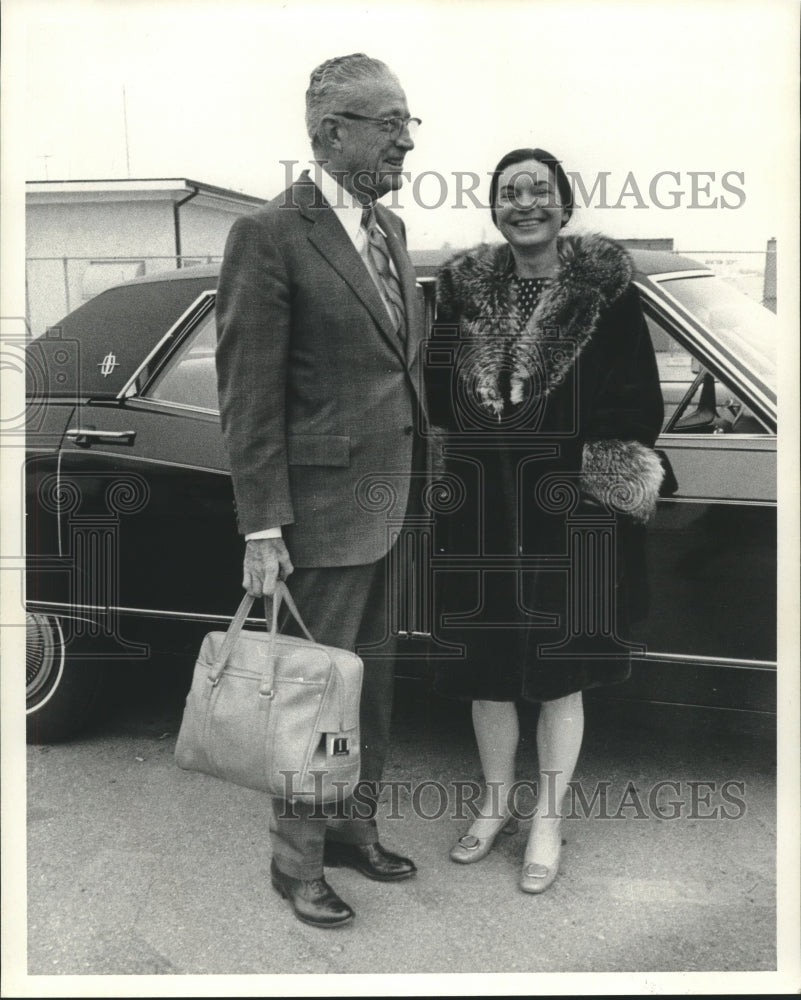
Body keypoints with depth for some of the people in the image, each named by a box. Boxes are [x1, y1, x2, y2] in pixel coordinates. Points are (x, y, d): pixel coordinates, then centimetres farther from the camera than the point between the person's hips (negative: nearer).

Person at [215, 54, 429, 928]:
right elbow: (247, 396, -14)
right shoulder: (269, 236, -13)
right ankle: (296, 861, 24)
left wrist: (419, 481, 13)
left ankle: (353, 828, 36)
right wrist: (261, 529, -16)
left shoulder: (390, 228, 11)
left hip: (393, 503, 8)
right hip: (324, 506, -7)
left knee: (373, 681, 18)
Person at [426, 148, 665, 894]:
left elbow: (637, 405, -4)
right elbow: (437, 397, 7)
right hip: (479, 514, 3)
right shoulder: (463, 288, 5)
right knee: (485, 670, 13)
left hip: (567, 519, -3)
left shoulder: (605, 290, -4)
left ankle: (547, 822, 26)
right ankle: (495, 804, 35)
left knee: (560, 674, 8)